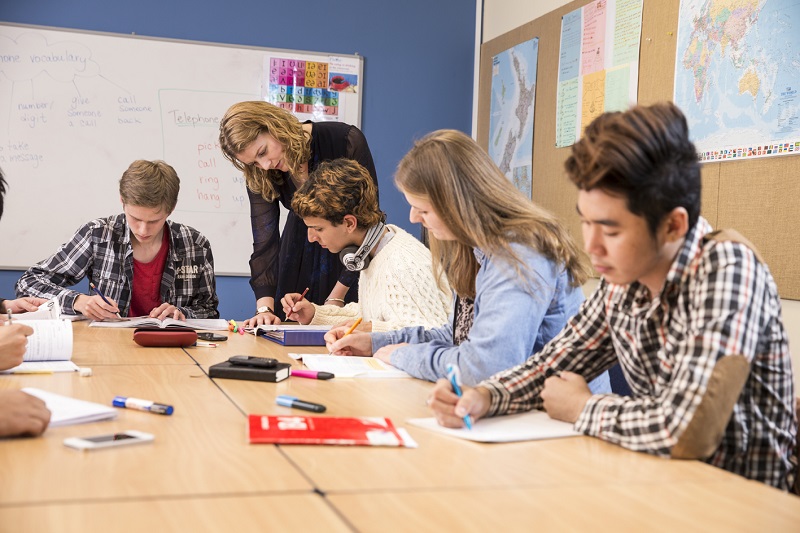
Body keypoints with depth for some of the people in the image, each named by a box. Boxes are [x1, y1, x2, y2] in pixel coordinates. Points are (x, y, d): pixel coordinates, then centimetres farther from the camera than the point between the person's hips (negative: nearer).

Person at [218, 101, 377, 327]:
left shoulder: (346, 141, -27)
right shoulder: (259, 178, -16)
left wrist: (336, 298, -24)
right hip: (300, 251, 3)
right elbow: (264, 242, -18)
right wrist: (264, 308, -33)